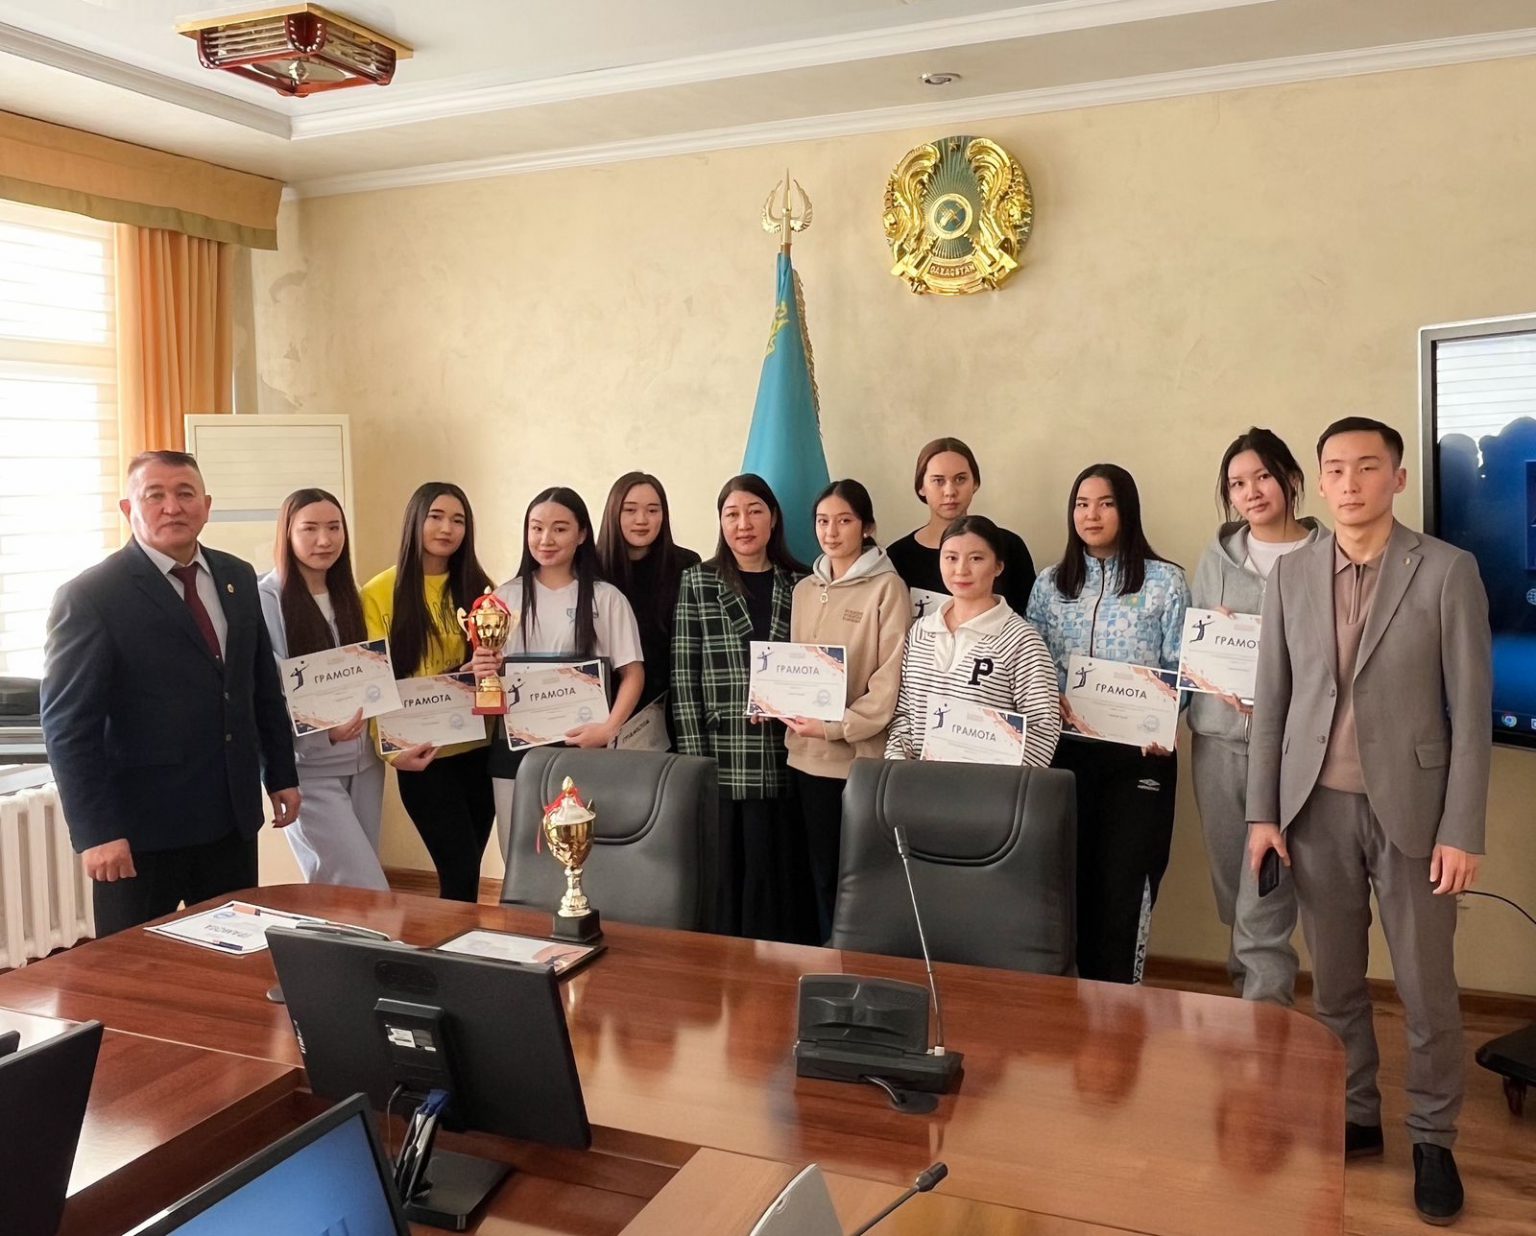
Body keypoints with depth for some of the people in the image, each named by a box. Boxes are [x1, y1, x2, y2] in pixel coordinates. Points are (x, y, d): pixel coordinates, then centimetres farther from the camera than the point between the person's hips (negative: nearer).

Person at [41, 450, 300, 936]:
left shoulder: (237, 577, 8)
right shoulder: (89, 597, -10)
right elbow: (68, 725, -13)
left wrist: (281, 775, 14)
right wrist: (95, 832, -18)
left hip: (233, 817, 5)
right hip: (140, 826, -5)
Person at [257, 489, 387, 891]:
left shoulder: (347, 595, 11)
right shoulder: (266, 598, -11)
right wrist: (322, 730, -26)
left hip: (362, 760, 6)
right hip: (308, 767, -6)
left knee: (335, 886, 12)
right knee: (368, 895, -9)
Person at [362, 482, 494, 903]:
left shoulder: (477, 587, 8)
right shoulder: (381, 593, -4)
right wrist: (393, 745, -19)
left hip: (479, 746, 4)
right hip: (424, 753, -4)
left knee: (467, 869, 9)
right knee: (461, 871, -7)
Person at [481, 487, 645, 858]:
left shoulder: (606, 598, -3)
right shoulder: (507, 597, 7)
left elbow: (633, 673, -3)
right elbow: (487, 668, 13)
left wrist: (609, 729, -16)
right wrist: (483, 670, -11)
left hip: (582, 749, -3)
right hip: (514, 751, 3)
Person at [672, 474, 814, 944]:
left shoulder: (801, 584, 9)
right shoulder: (698, 582, 3)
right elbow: (684, 679, -2)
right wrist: (694, 760, -9)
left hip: (784, 764, 2)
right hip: (722, 764, -2)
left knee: (784, 882, 7)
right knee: (725, 884, 4)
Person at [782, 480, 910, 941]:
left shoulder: (887, 587, -6)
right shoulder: (804, 589, 13)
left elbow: (891, 677, -12)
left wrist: (838, 726, -18)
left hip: (861, 755, -5)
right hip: (807, 753, 6)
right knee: (822, 870, 12)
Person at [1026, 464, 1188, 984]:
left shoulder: (1164, 582, 1)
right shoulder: (1049, 584, 10)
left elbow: (1180, 669, -1)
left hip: (1139, 752, -3)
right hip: (1067, 749, 3)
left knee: (1126, 879, 0)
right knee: (1076, 875, 7)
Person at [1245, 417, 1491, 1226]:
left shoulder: (1447, 570, -5)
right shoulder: (1291, 574, 4)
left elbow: (1471, 708, -6)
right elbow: (1271, 699, 6)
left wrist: (1462, 829, -10)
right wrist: (1262, 811, 1)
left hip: (1409, 806, -3)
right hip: (1318, 806, 3)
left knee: (1427, 988, 7)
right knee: (1334, 981, 12)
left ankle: (1432, 1139, 25)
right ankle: (1354, 1118, 29)